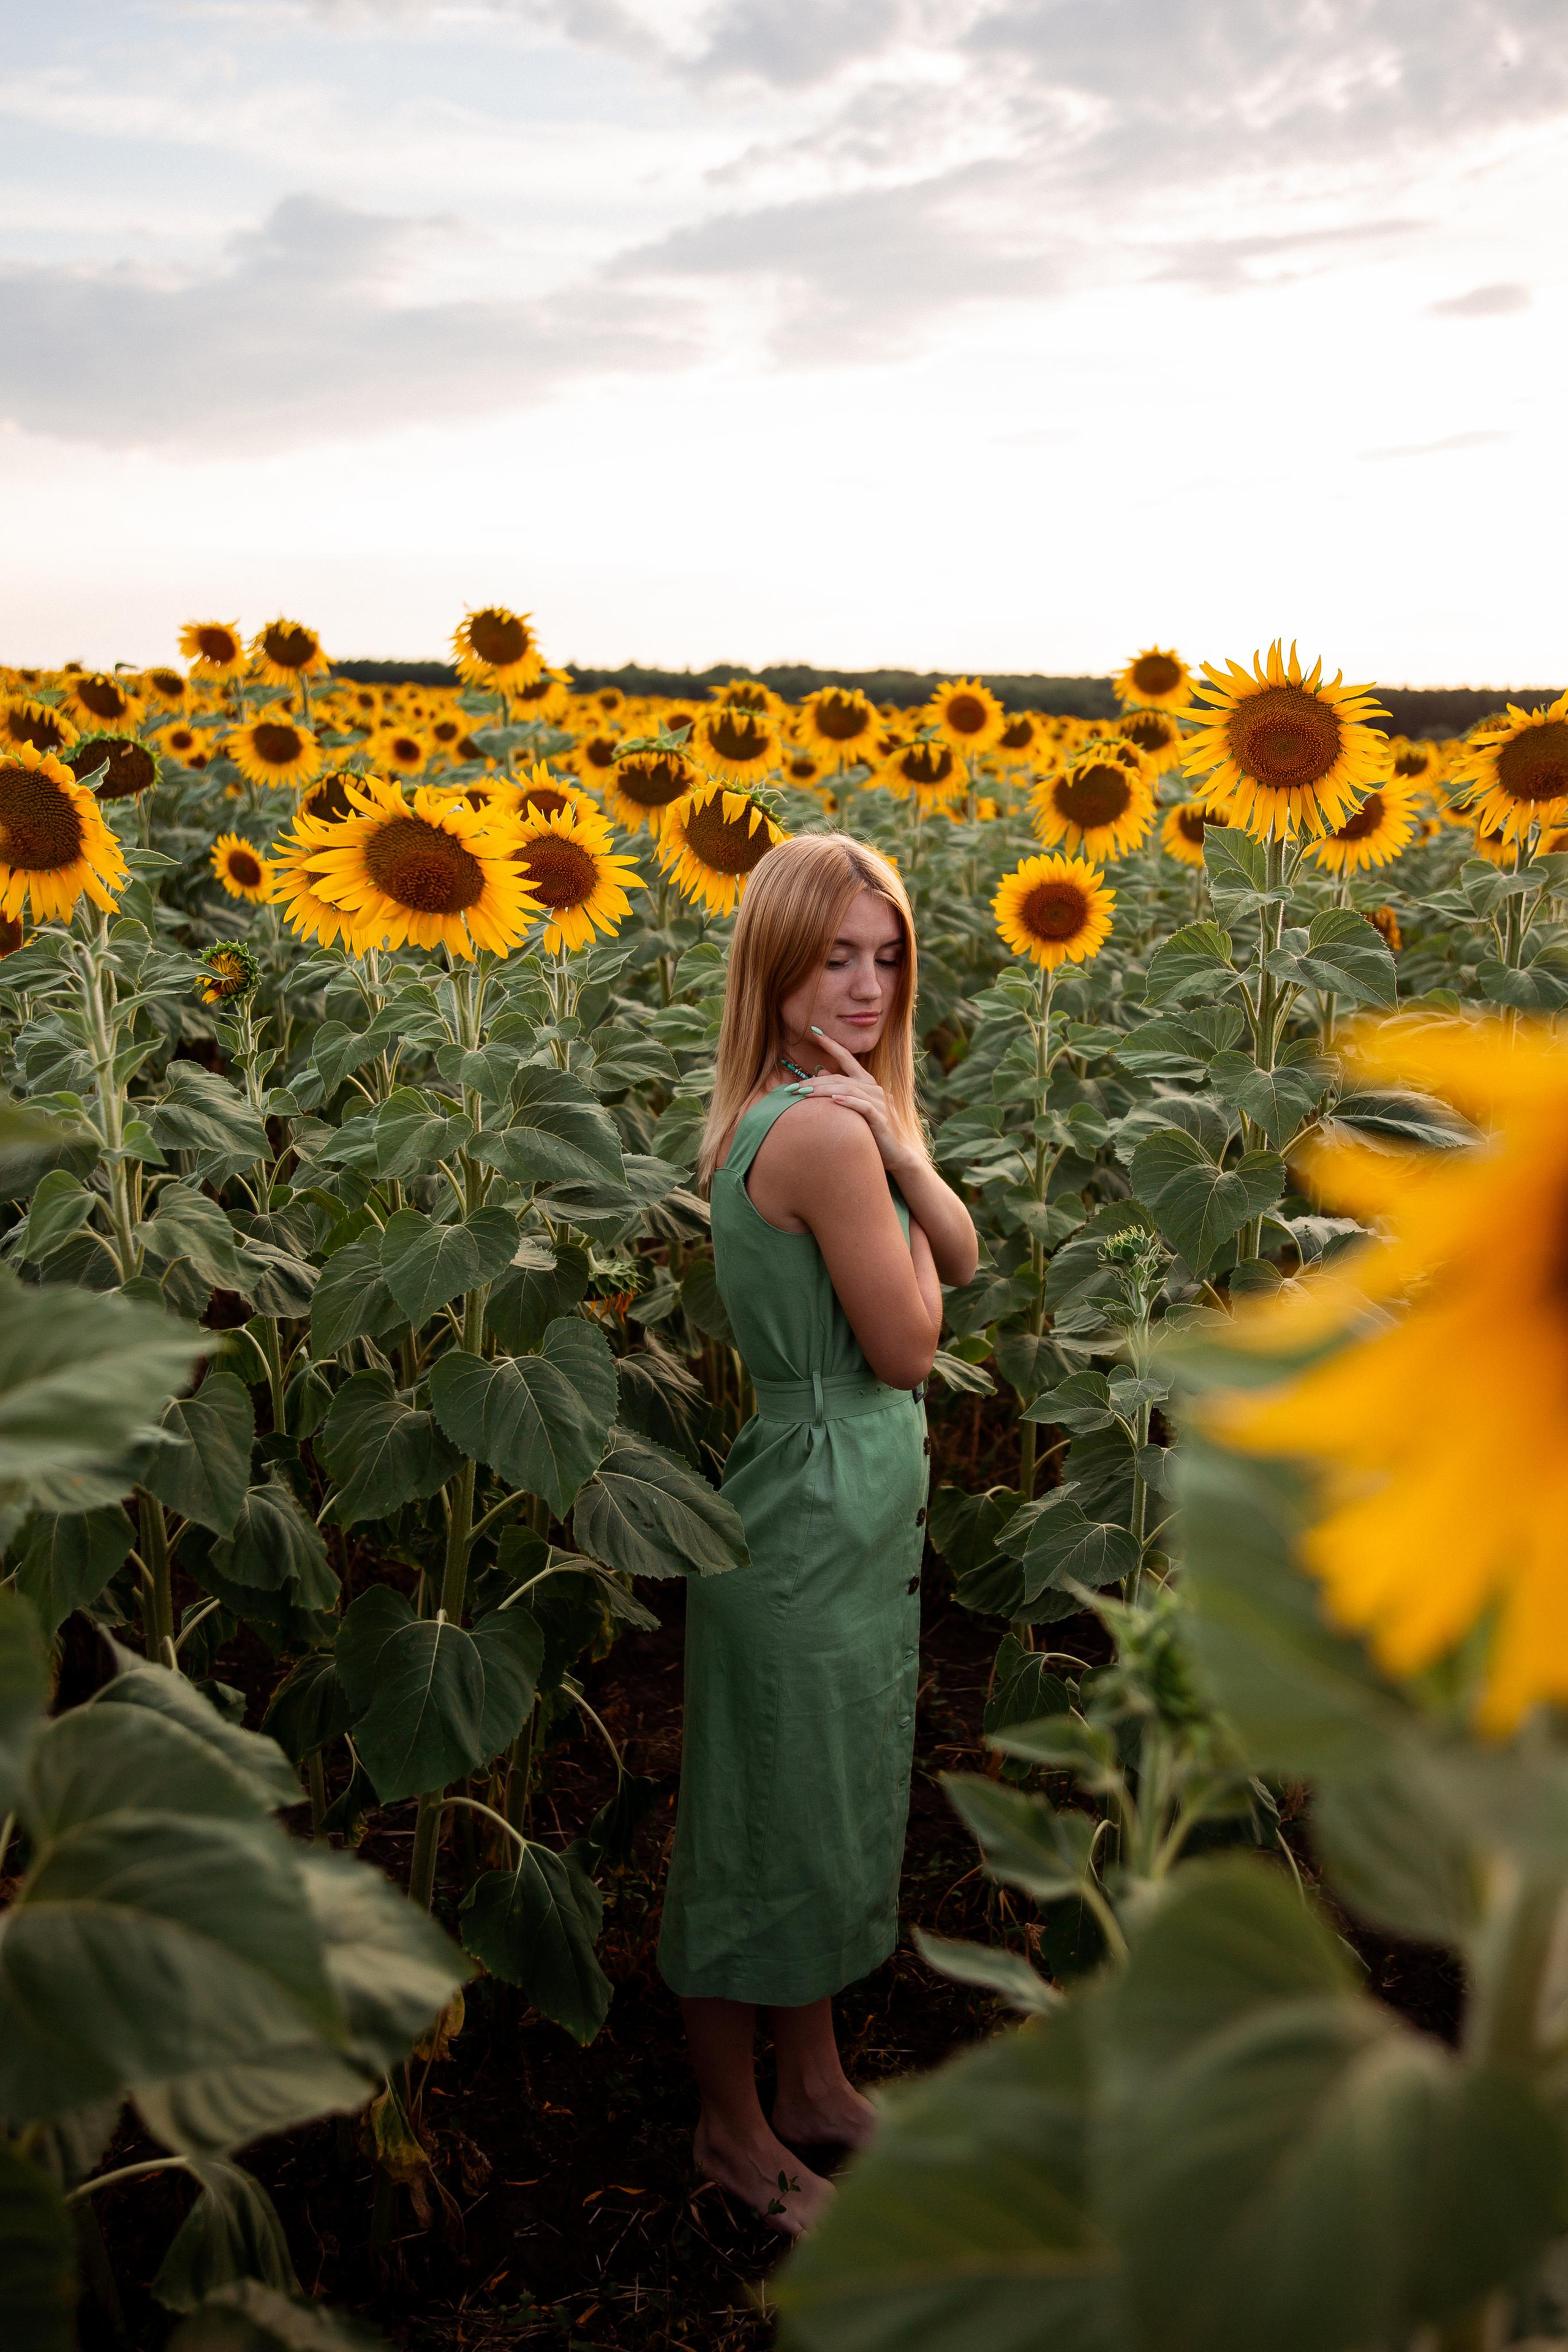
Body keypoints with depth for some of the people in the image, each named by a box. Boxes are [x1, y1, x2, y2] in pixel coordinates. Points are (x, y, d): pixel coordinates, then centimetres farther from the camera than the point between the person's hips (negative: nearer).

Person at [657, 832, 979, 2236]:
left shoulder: (822, 1108, 6)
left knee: (838, 1813, 22)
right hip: (808, 1524, -10)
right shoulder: (822, 1130, -23)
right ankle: (737, 2129, 31)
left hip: (854, 1515, 10)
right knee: (767, 1822, 9)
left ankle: (817, 2087, 42)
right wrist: (877, 1143, -12)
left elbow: (960, 1259, 2)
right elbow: (908, 1348, -18)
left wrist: (900, 1144, -15)